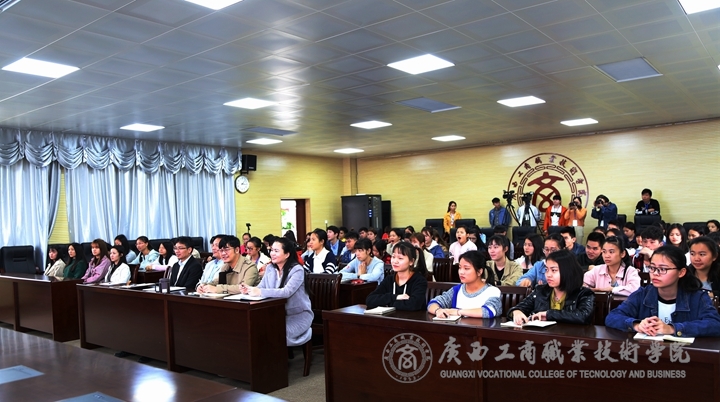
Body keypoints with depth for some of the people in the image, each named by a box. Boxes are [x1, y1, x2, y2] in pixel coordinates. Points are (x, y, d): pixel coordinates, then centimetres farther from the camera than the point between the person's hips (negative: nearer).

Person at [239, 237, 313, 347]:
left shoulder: (297, 270, -16)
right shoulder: (270, 268, 6)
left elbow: (286, 292, -29)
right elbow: (261, 287, 3)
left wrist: (260, 292, -35)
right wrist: (250, 289, -21)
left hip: (299, 315, -6)